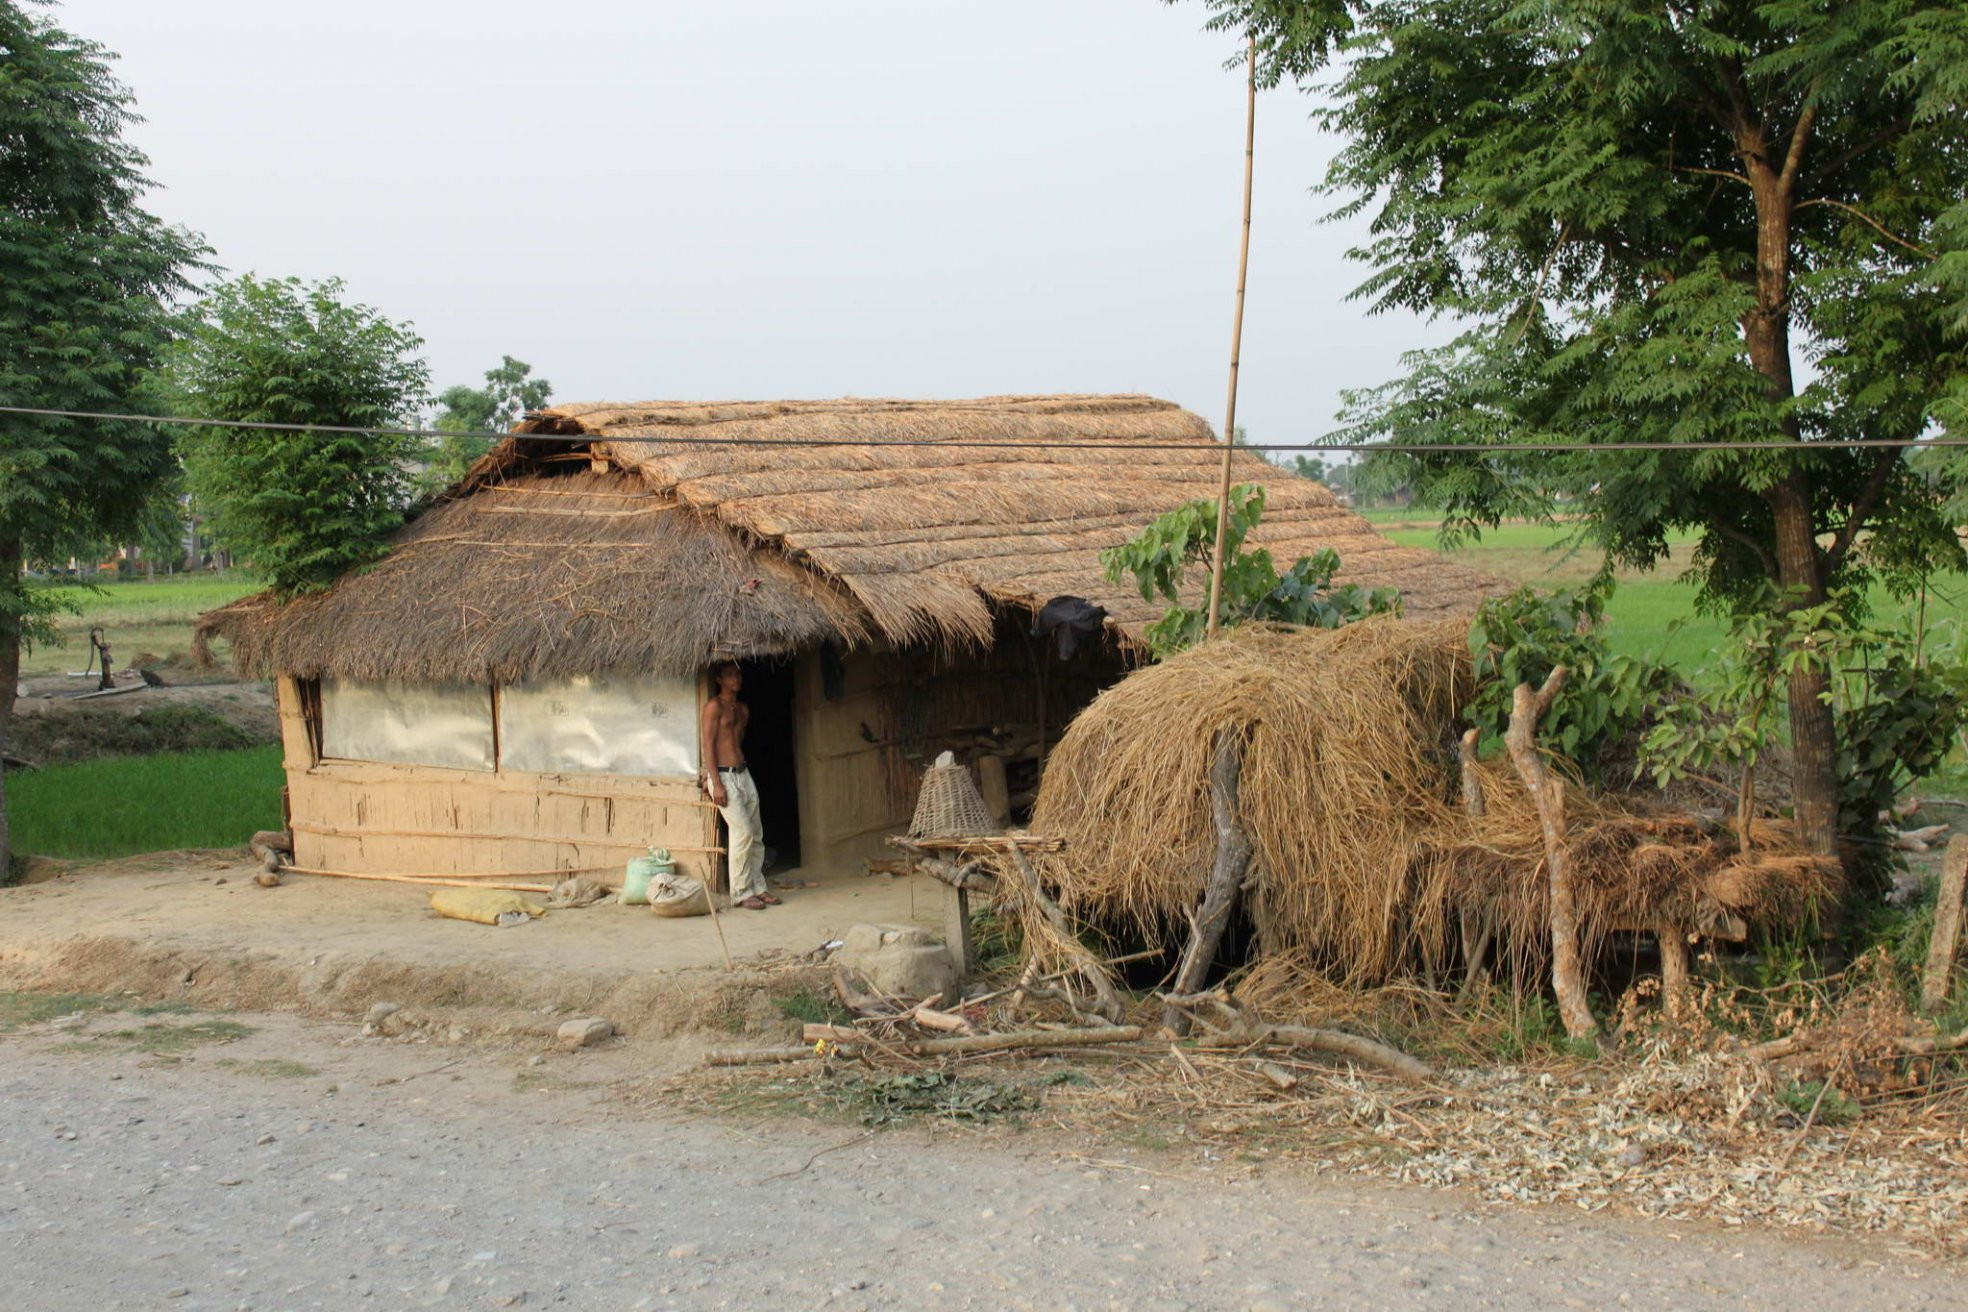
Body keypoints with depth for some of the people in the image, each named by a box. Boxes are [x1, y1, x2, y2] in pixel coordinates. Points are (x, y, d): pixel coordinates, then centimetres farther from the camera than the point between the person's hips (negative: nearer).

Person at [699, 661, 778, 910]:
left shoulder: (743, 710, 17)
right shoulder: (714, 706, -6)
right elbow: (708, 745, -11)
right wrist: (716, 784, -17)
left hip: (743, 774, 8)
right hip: (723, 776, -8)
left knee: (756, 834, 6)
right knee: (742, 831, -14)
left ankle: (757, 887, 14)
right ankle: (740, 893, -9)